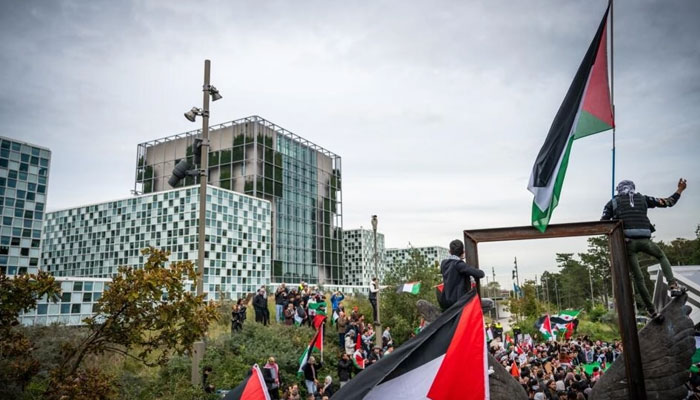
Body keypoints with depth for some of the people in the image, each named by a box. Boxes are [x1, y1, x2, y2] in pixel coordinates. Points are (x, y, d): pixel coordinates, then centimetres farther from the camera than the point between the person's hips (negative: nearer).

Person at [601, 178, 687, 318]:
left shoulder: (613, 202, 16)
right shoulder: (642, 198, 19)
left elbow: (602, 224, 5)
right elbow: (669, 202, 24)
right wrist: (680, 189, 36)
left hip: (626, 241, -1)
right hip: (644, 239, 1)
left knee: (638, 278, 9)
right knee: (661, 256, 33)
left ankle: (652, 311, 11)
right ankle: (673, 285, 15)